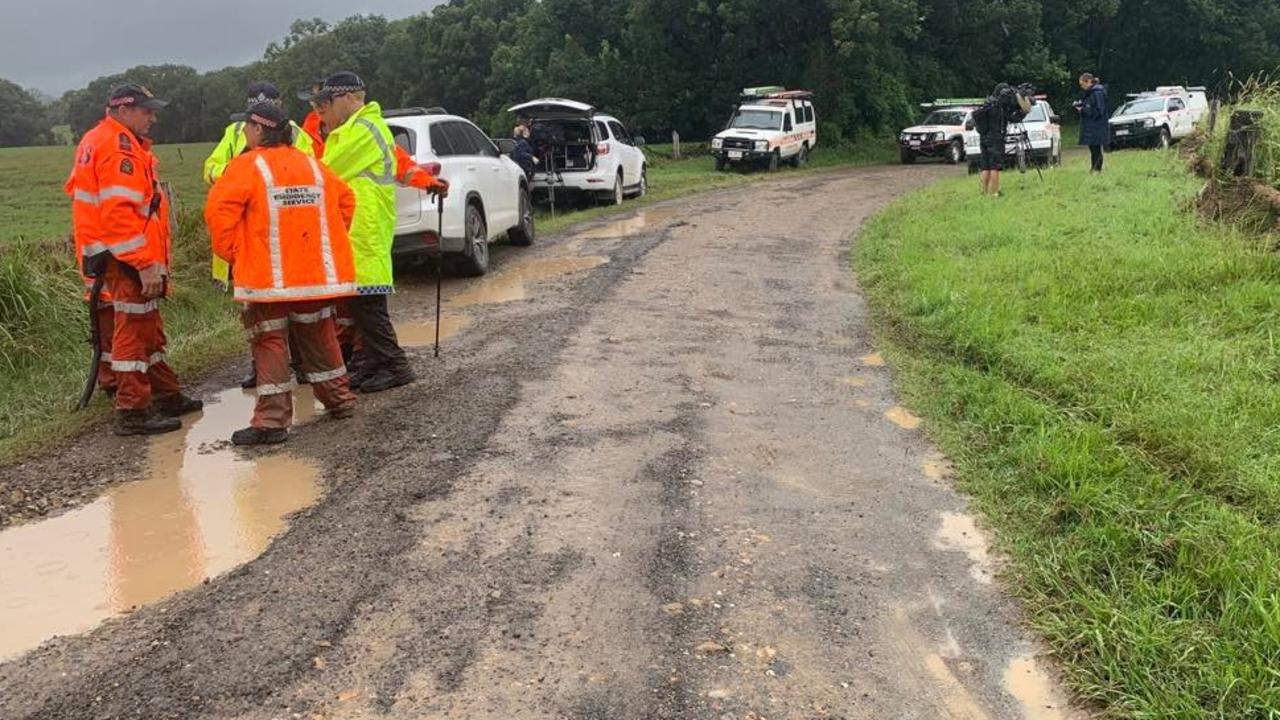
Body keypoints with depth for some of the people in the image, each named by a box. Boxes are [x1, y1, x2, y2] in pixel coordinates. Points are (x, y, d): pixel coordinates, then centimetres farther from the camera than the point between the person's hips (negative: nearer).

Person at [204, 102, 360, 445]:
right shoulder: (312, 165, 11)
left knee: (270, 344, -1)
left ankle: (272, 420, -4)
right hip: (316, 272, 6)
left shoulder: (248, 165, -7)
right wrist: (326, 242, 20)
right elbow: (346, 200, 16)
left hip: (268, 275, -5)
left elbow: (218, 210, -16)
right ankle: (340, 400, 28)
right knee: (319, 337, 19)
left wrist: (232, 252, -5)